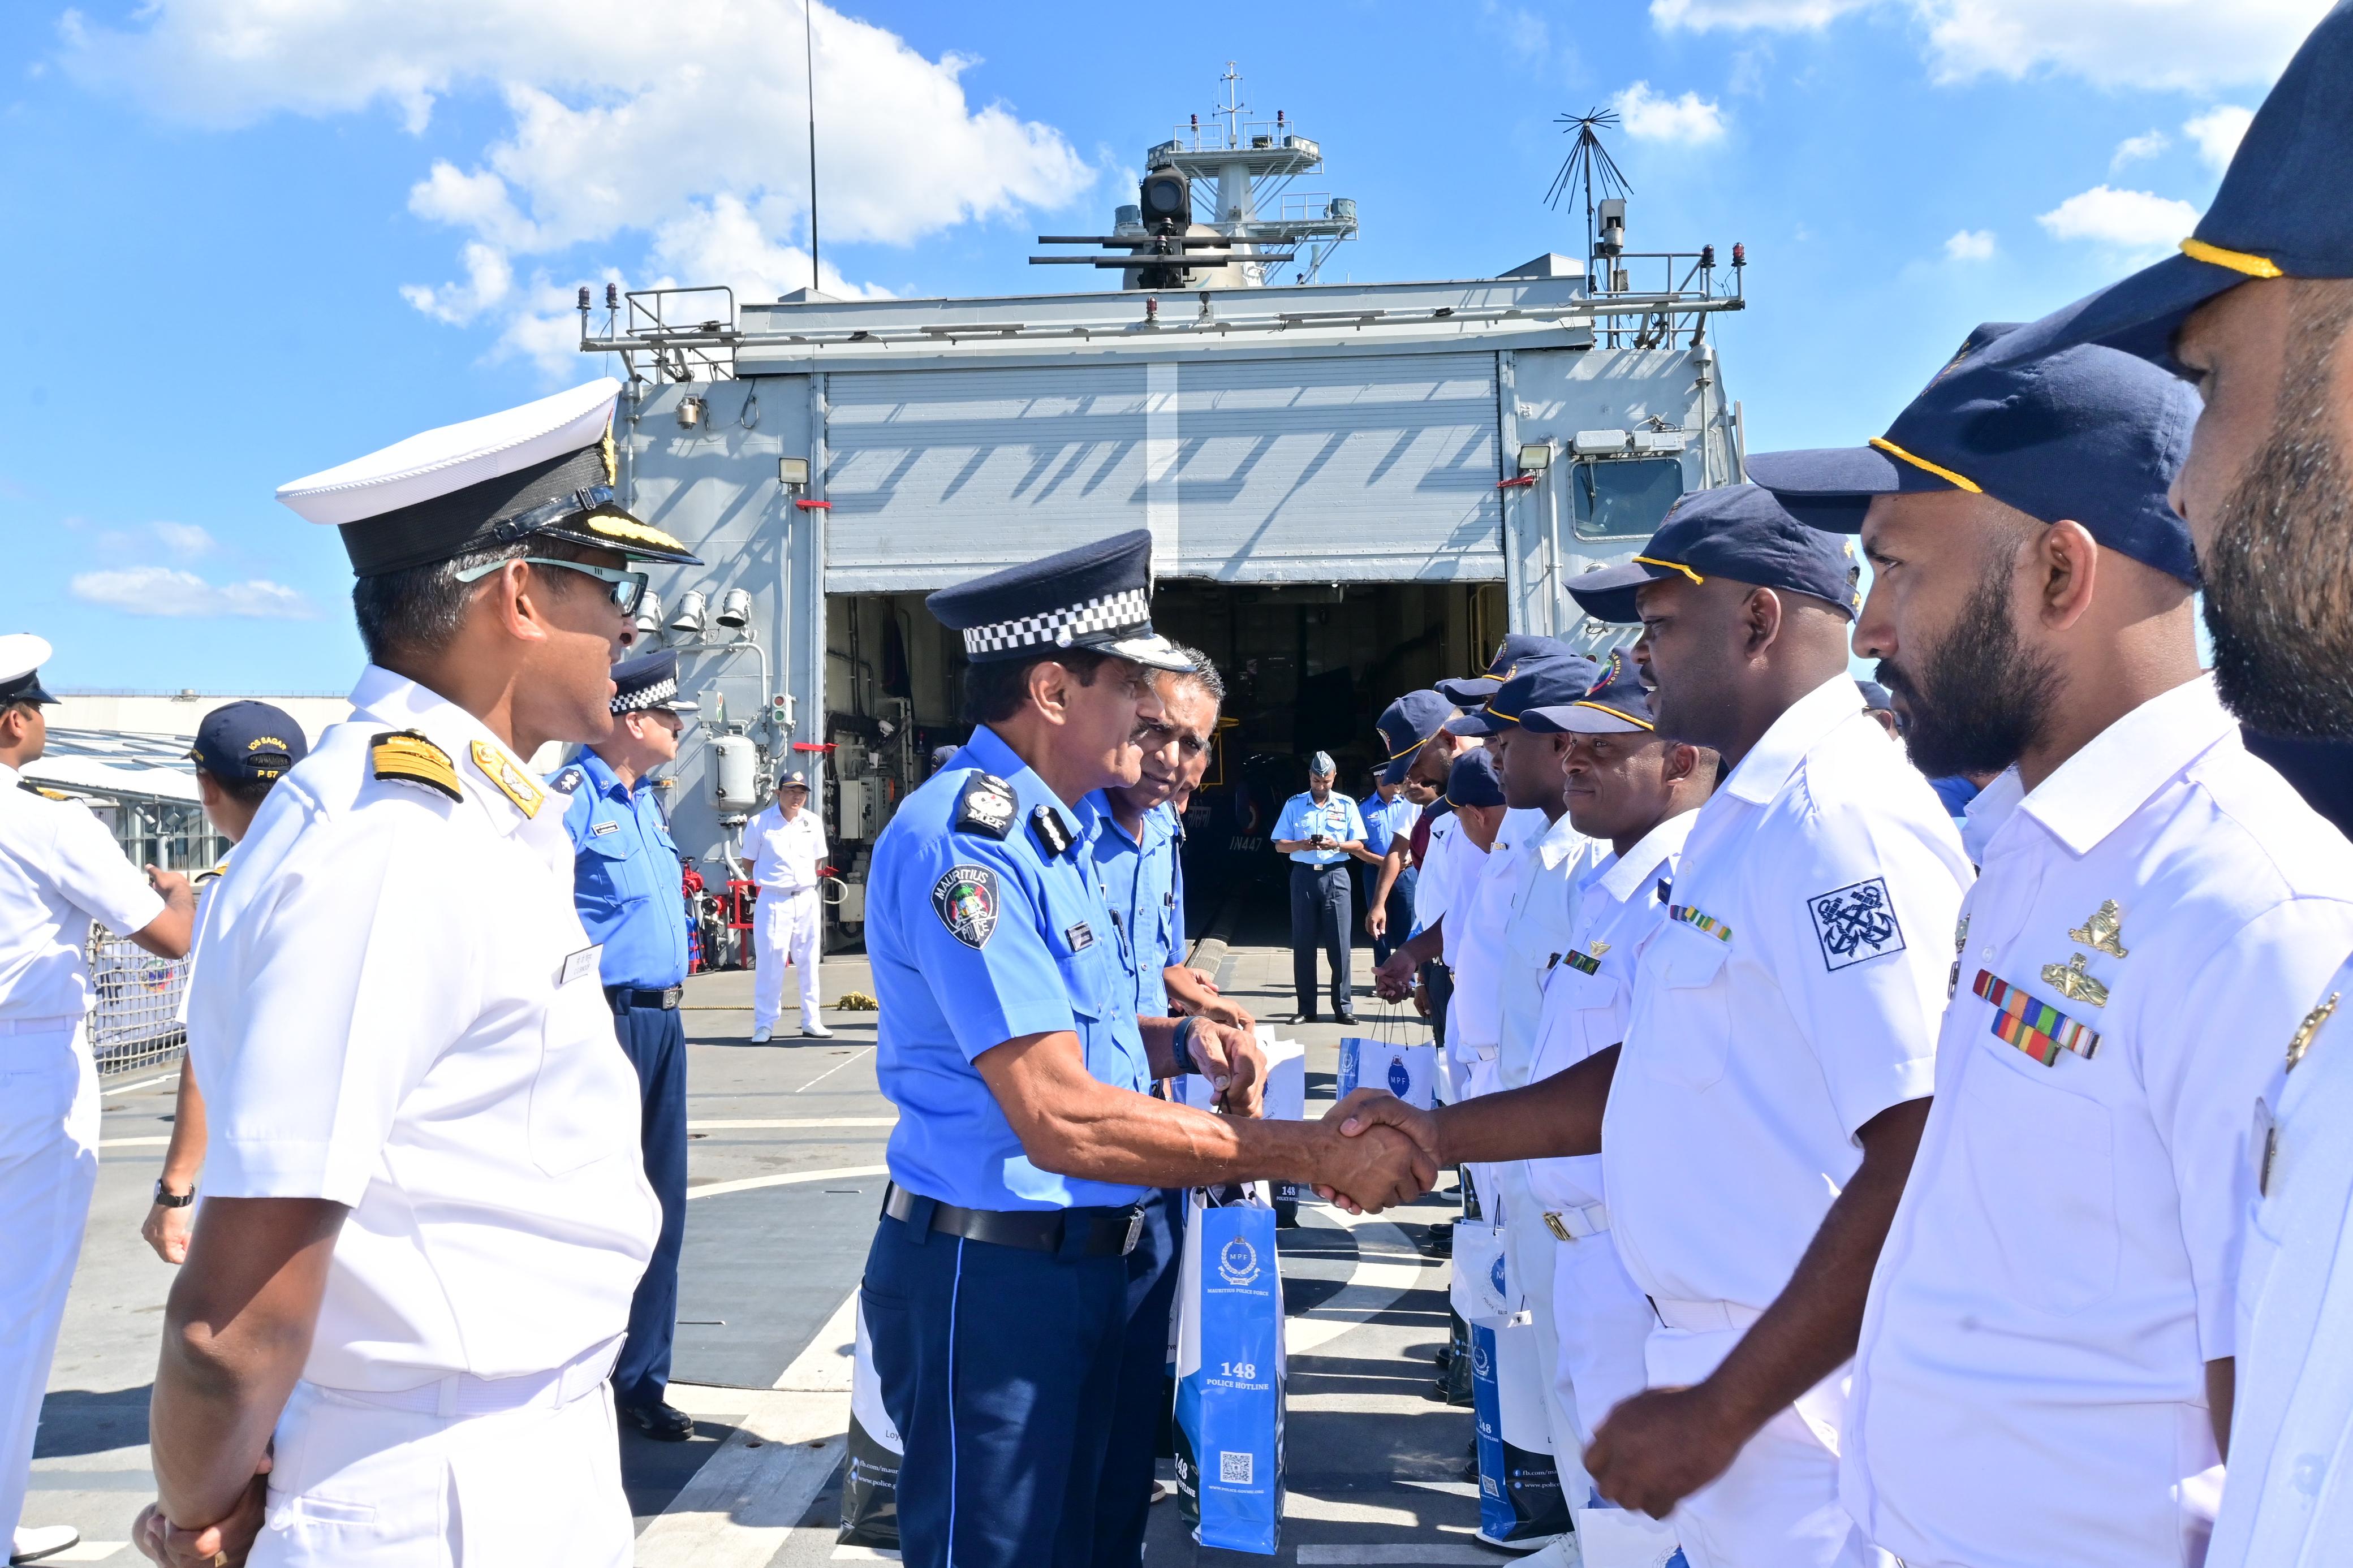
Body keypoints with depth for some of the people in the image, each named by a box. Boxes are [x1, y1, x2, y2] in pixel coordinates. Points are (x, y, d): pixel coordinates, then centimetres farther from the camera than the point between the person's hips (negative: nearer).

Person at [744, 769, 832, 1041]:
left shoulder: (813, 823, 5)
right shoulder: (759, 824, -6)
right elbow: (750, 863, 4)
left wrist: (806, 881, 8)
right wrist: (774, 881, 2)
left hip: (808, 900, 4)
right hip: (774, 902, -4)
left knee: (809, 963, 10)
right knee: (770, 963, -5)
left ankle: (812, 1022, 18)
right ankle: (764, 1025, 3)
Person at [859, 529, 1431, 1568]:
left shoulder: (1048, 828, 11)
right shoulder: (964, 838, -22)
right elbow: (1061, 1120, -28)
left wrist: (1178, 1043, -2)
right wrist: (1315, 1154, -25)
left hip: (1086, 1262, 9)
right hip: (991, 1277, -9)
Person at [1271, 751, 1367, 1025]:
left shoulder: (1347, 805, 8)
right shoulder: (1294, 805, 8)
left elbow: (1359, 845, 6)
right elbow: (1279, 845, 6)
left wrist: (1336, 845, -13)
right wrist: (1301, 845, -14)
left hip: (1335, 876, -1)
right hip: (1304, 876, 1)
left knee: (1340, 943, -4)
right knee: (1303, 943, 1)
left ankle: (1344, 1007, 3)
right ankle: (1306, 1008, 7)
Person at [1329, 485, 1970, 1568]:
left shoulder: (1840, 816, -20)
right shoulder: (1746, 814, 12)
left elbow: (1923, 1162, -27)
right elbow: (1666, 1065, 17)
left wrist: (1724, 1409, -22)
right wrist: (1444, 1135, 11)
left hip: (1800, 1389, -9)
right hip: (1718, 1353, 9)